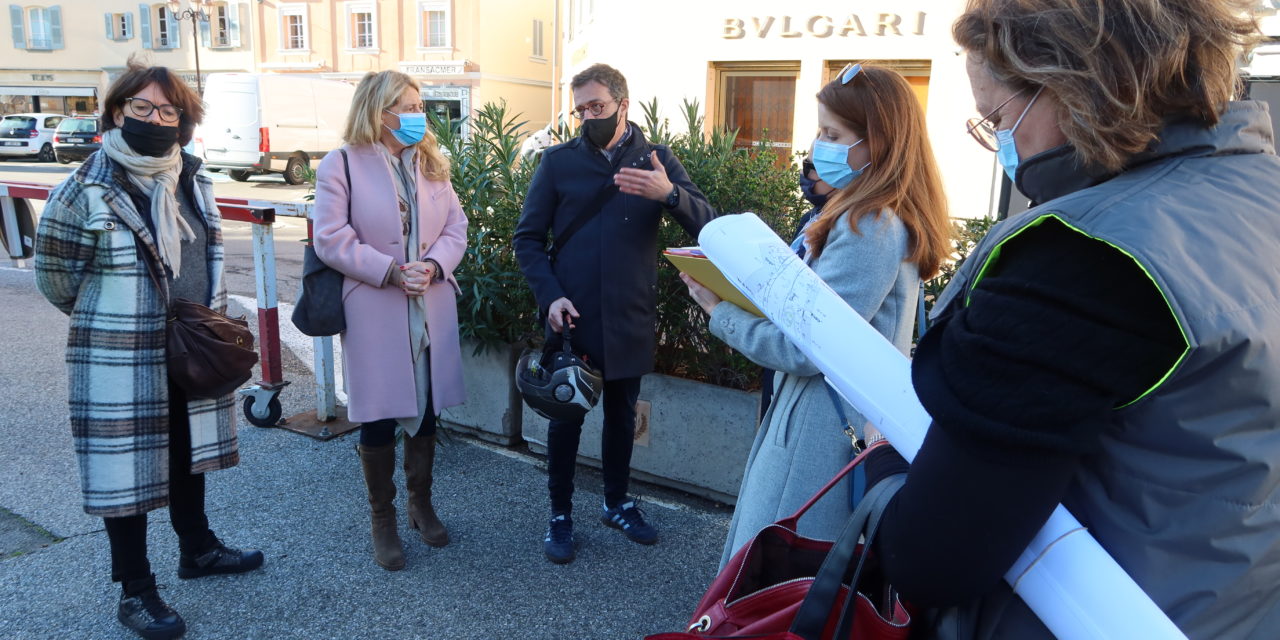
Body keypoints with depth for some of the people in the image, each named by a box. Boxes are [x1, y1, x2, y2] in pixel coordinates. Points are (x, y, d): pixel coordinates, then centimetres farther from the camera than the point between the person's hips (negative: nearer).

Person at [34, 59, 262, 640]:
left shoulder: (191, 180, 3)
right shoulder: (88, 189, -15)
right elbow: (54, 271, -6)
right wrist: (106, 316, 6)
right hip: (122, 359, -6)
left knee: (188, 452, 20)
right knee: (127, 466, 5)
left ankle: (197, 548, 40)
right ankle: (134, 591, 21)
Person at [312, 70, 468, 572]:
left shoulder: (430, 164, 11)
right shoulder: (342, 165, -5)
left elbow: (455, 227, 5)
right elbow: (330, 239, -12)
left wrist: (433, 265, -14)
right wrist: (390, 271, -19)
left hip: (431, 310, 5)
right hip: (374, 313, -4)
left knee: (426, 410, 13)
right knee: (379, 417, 5)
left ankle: (421, 504, 32)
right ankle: (382, 520, 23)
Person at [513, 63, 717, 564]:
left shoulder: (656, 160, 1)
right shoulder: (558, 161, -1)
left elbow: (708, 224, -9)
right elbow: (527, 237, 1)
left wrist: (669, 193, -29)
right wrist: (550, 295, -14)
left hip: (630, 320, 1)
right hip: (570, 317, -1)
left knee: (622, 415, 17)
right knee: (566, 419, 10)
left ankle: (617, 503, 37)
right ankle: (560, 514, 27)